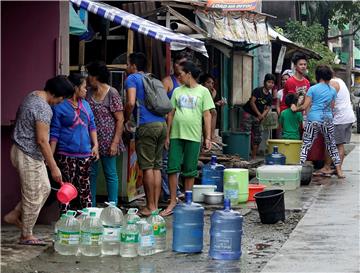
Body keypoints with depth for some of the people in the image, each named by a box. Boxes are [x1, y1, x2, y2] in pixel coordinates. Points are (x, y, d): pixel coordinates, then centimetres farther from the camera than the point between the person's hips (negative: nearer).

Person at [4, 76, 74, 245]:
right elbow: (42, 141, -25)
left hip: (23, 151, 10)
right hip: (29, 156, -10)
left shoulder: (32, 96, 7)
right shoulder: (43, 109, -24)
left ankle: (15, 215, 24)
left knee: (44, 188, 17)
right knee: (33, 197, 2)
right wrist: (54, 167, -20)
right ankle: (26, 236, 14)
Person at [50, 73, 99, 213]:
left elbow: (92, 125, 17)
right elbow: (54, 132, -6)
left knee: (84, 187, 7)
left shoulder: (85, 104, 13)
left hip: (85, 154, 5)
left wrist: (95, 145, 4)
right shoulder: (60, 106, -6)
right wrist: (51, 155, -10)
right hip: (66, 155, -5)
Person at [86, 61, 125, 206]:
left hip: (107, 141, -6)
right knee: (91, 173, 11)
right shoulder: (89, 92, 7)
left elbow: (120, 120, -12)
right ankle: (91, 206, 20)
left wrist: (115, 142, -16)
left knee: (110, 174, 3)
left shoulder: (112, 94, -11)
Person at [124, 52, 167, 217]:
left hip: (146, 125, -7)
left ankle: (150, 206, -3)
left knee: (147, 167, -4)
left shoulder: (132, 78, 2)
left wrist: (125, 120, 3)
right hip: (162, 123, 7)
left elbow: (131, 103, -12)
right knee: (157, 166, 8)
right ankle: (155, 205, 9)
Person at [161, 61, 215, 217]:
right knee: (172, 168, -1)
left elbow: (207, 115, 0)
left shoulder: (203, 91, 2)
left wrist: (208, 138, -6)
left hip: (193, 136, -3)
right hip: (176, 135, 3)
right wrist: (167, 135, 8)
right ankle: (173, 202, 6)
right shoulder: (177, 91, 11)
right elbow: (171, 114, 12)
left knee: (190, 171, 4)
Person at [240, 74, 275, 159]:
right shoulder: (257, 91, -10)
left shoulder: (269, 97, 7)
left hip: (257, 117, 7)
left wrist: (262, 116, -16)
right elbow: (252, 102, -13)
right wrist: (259, 114, -13)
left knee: (257, 137, 8)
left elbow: (267, 108, 4)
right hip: (248, 113, -7)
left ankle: (254, 156, 17)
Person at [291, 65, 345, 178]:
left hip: (313, 120, -3)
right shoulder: (333, 90, 7)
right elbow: (331, 107, 13)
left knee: (306, 145, 2)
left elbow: (305, 106, -6)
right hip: (328, 120, 3)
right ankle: (339, 171, 15)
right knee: (331, 145, 15)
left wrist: (295, 109, 12)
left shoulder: (313, 89, -4)